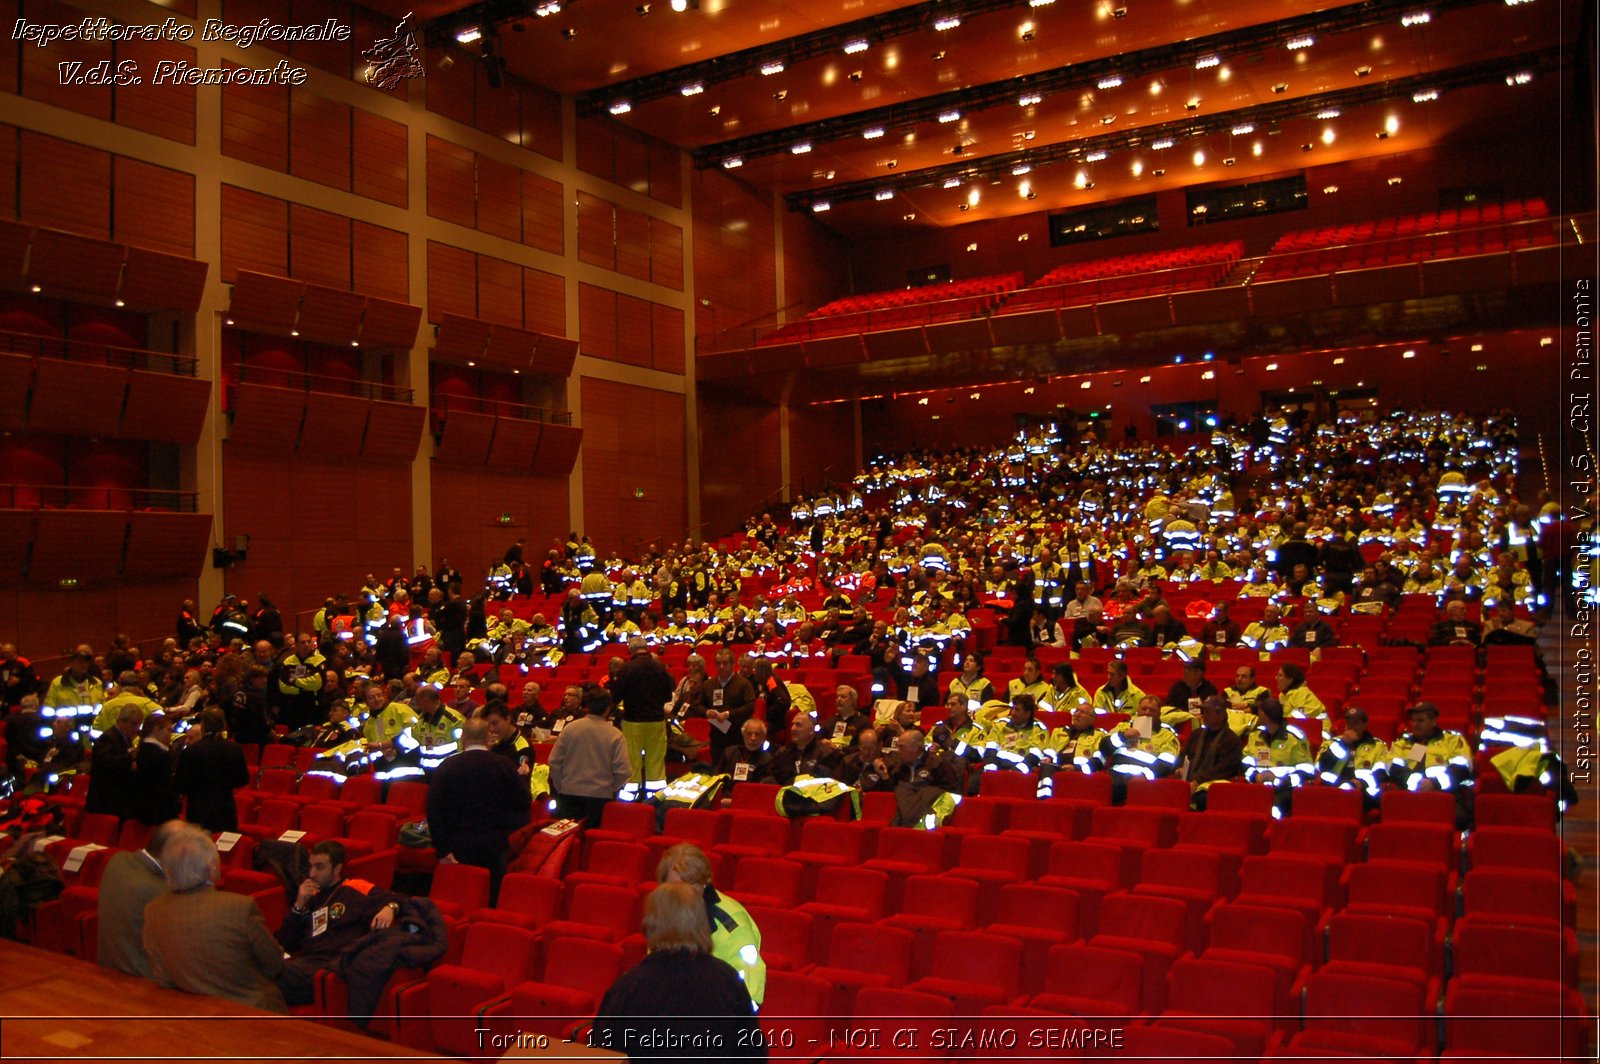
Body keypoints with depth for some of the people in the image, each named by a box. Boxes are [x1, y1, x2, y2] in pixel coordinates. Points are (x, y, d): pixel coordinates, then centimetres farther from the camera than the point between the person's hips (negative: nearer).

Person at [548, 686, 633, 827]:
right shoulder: (616, 736, -9)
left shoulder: (569, 729, -2)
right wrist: (612, 790, 7)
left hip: (569, 794, 2)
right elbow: (623, 771, -12)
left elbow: (554, 762, 1)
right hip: (601, 795, -2)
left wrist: (560, 788, 13)